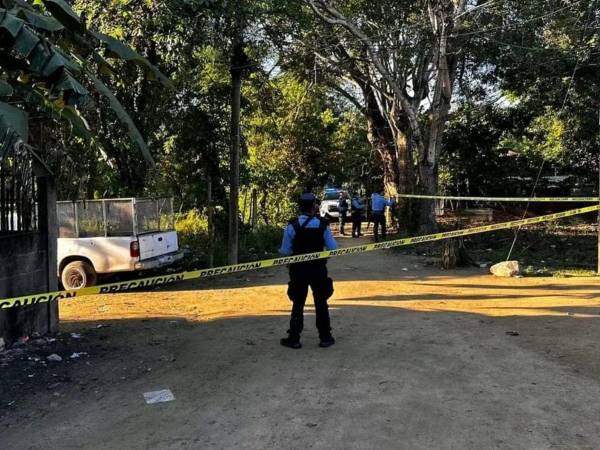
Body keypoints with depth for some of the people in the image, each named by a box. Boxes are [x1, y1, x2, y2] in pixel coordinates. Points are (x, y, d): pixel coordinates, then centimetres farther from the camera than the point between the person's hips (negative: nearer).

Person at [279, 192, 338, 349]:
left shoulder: (292, 226, -12)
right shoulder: (323, 225, -8)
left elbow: (285, 251, -11)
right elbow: (333, 248, -5)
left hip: (298, 270, -1)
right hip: (318, 270, 1)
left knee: (298, 304, 9)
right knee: (321, 303, 13)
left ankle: (294, 338, 13)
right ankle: (325, 337, 20)